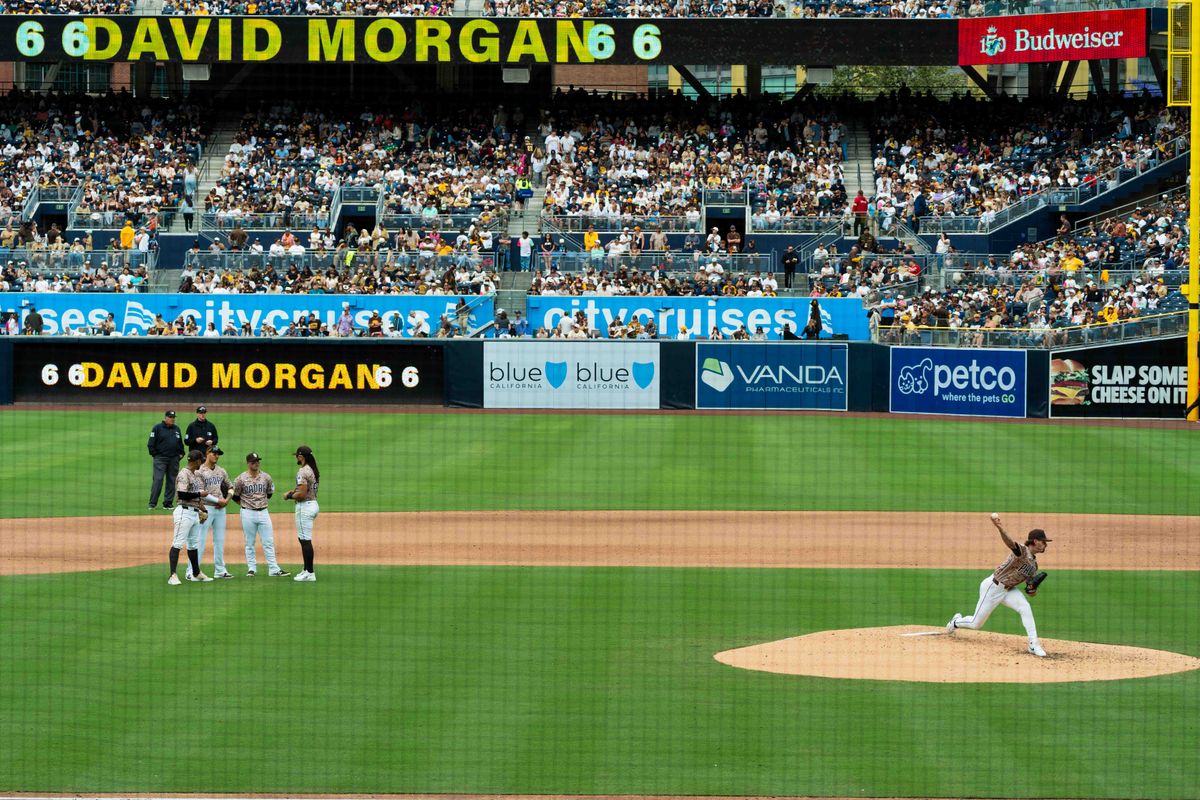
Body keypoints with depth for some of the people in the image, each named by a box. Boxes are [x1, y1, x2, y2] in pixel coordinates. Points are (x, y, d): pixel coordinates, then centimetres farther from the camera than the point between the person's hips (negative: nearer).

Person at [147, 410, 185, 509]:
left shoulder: (176, 429, 15)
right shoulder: (157, 428, -1)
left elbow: (180, 443, 23)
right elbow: (151, 444, -2)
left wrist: (181, 454, 12)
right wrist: (154, 455, -6)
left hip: (174, 459, 5)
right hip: (160, 458, -5)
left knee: (172, 481, 6)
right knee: (158, 480, -11)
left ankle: (168, 503, 12)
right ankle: (152, 504, -11)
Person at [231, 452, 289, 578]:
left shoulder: (266, 477, 4)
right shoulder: (241, 479, -5)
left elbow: (270, 492, 19)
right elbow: (235, 496, 3)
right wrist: (245, 505, 6)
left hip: (263, 512, 2)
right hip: (248, 514, -2)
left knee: (269, 542, 0)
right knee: (249, 543, 5)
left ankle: (273, 569, 0)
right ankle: (251, 568, 13)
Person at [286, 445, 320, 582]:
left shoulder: (302, 472, -18)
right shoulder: (314, 470, 12)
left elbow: (302, 494, -23)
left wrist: (289, 496, -6)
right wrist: (294, 491, 15)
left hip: (305, 507, -10)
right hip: (314, 503, 10)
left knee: (305, 540, -7)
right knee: (303, 538, 19)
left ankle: (310, 573, -7)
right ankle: (306, 570, 24)